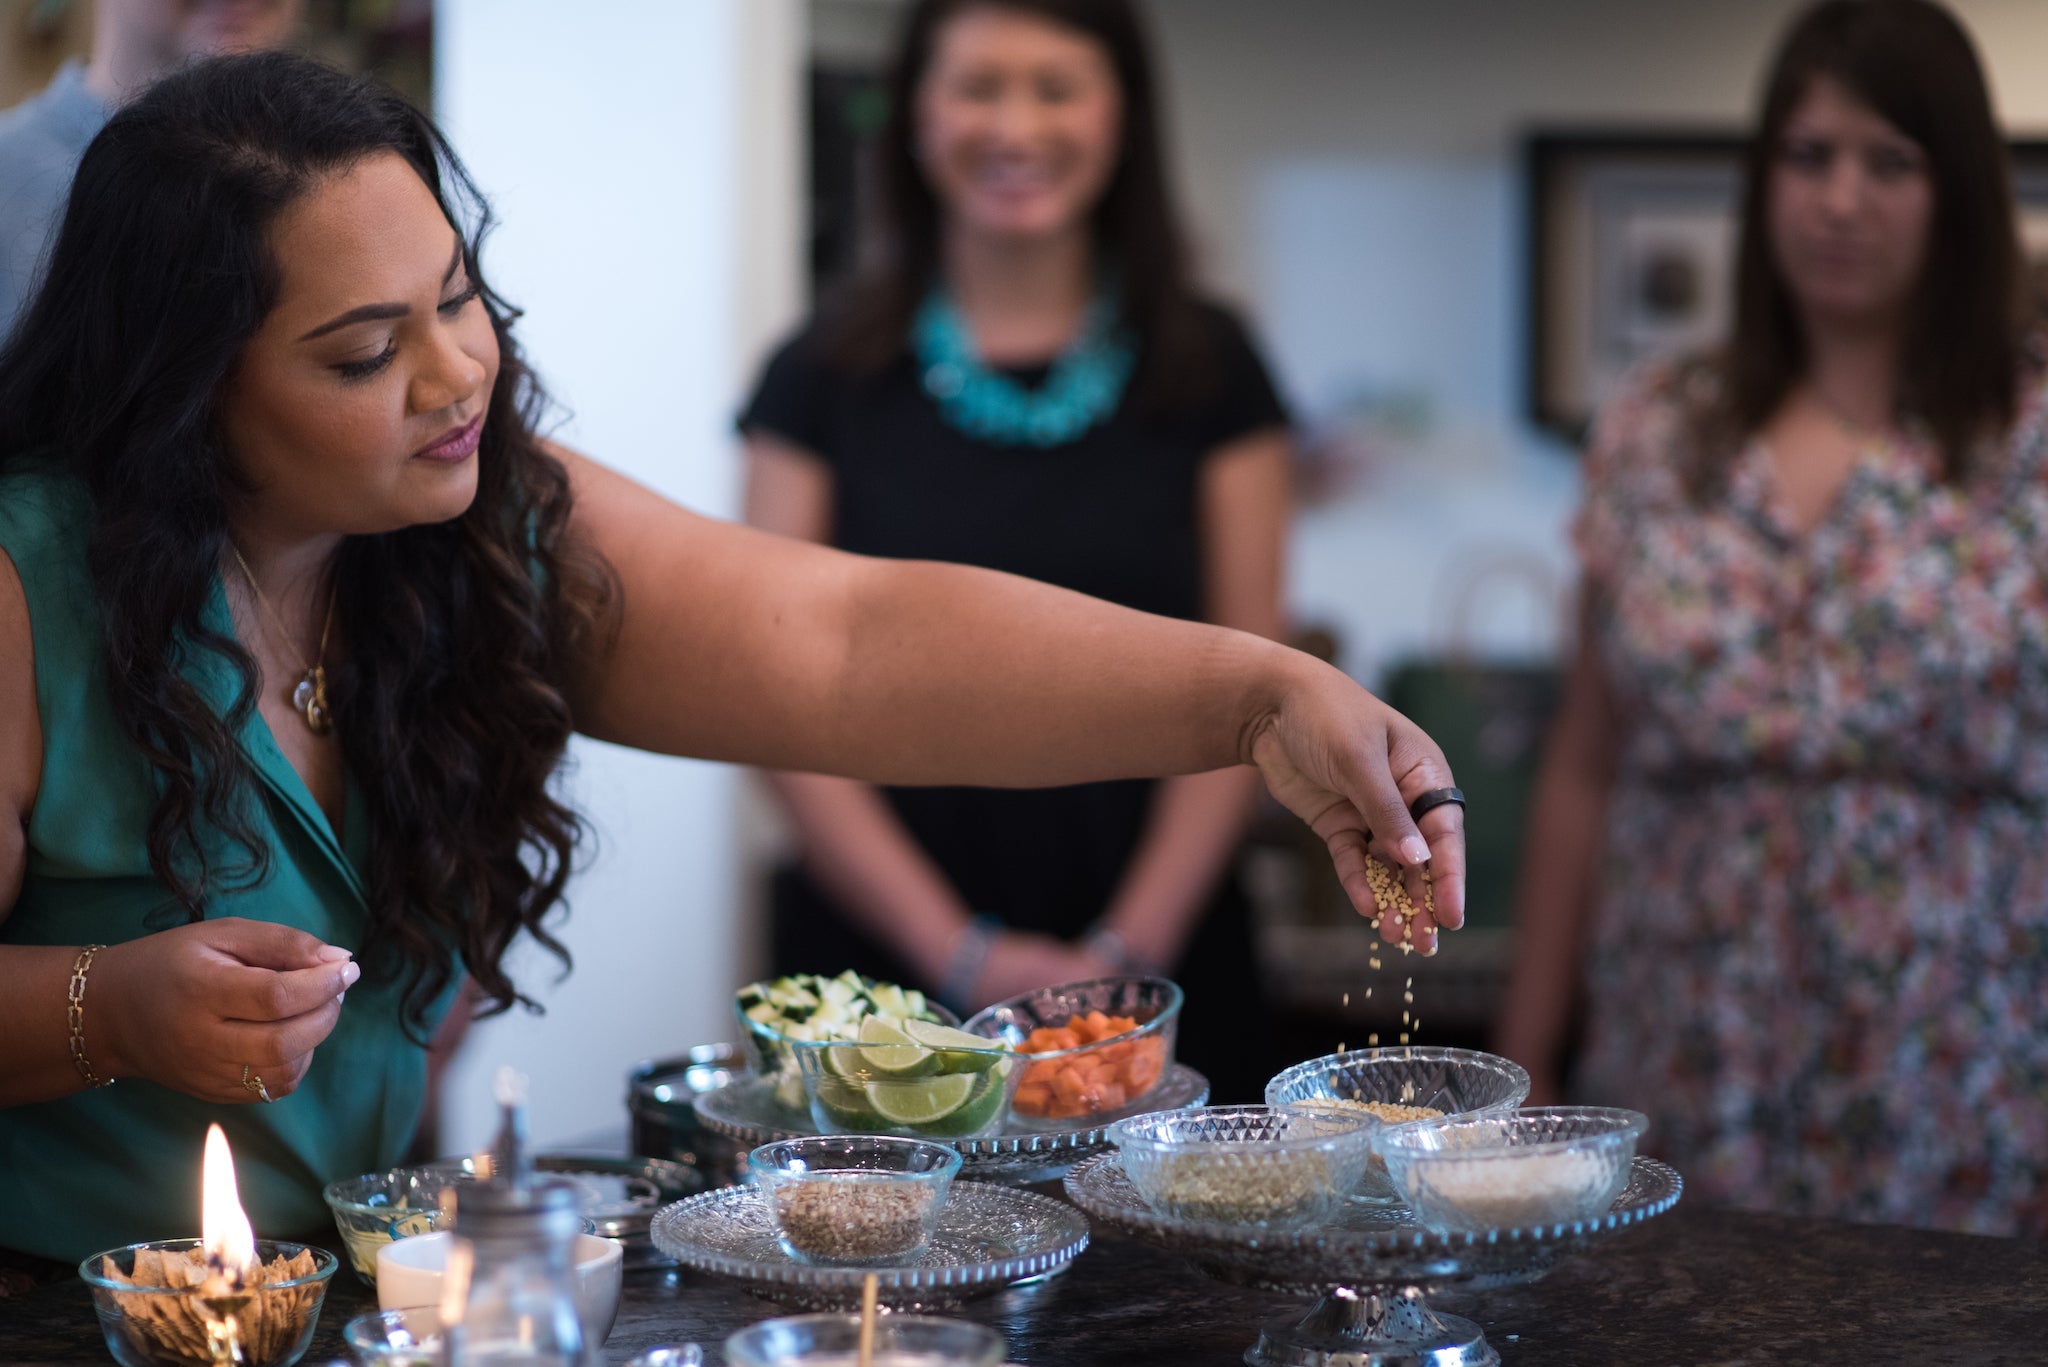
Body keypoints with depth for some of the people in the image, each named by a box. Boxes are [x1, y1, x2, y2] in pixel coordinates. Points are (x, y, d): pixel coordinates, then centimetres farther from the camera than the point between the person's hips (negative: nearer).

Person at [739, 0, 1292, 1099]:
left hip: (1154, 977, 1)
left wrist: (1130, 949, -9)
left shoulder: (1206, 370, 5)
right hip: (885, 961, 0)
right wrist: (963, 955, -10)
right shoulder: (826, 379, 2)